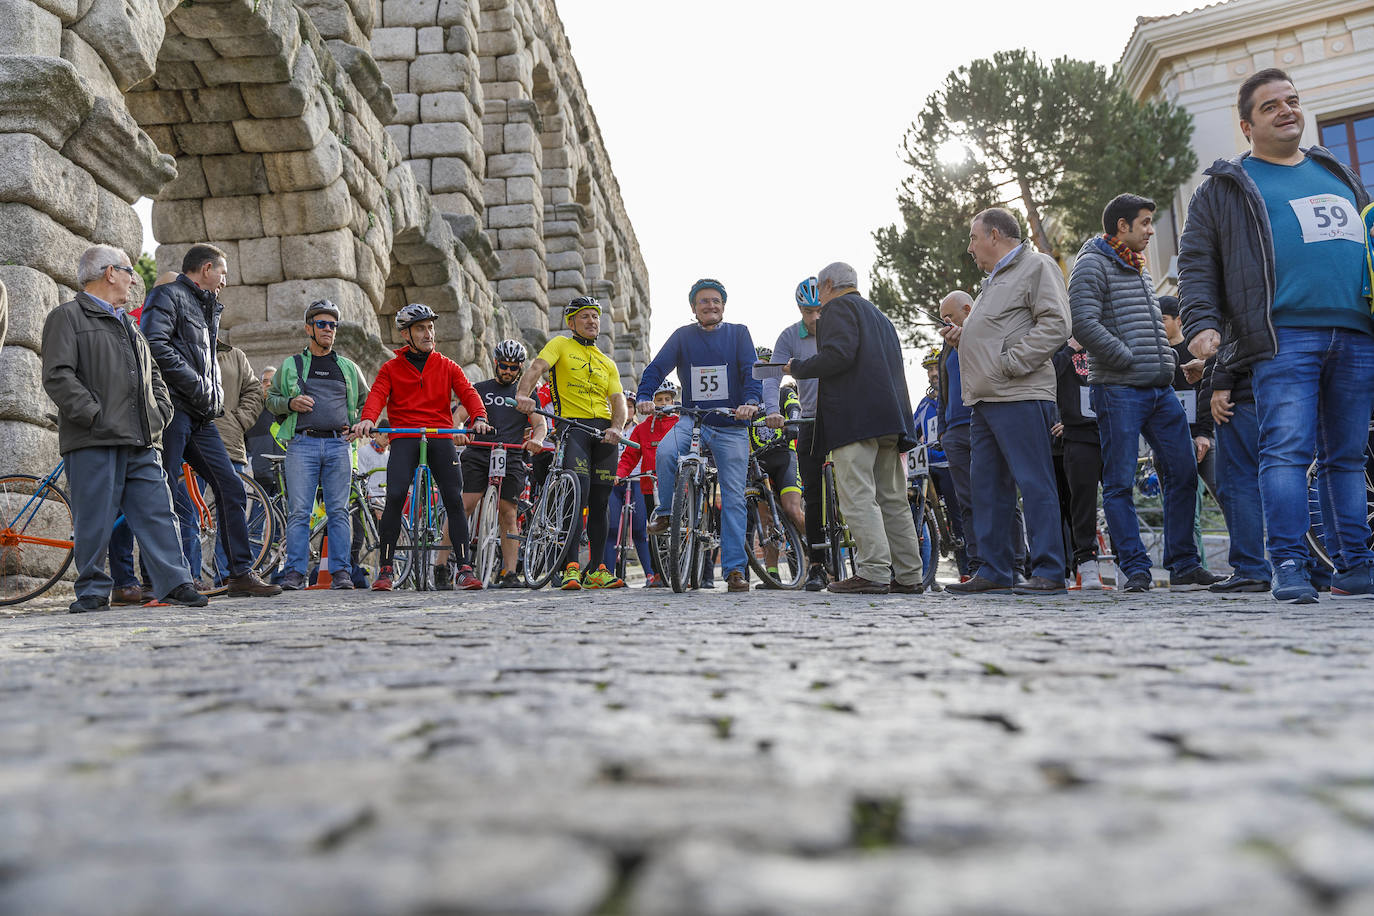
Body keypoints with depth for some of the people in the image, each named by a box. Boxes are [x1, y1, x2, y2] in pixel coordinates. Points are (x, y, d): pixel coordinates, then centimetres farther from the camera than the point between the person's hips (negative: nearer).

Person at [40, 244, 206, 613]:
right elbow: (57, 376, -10)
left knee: (158, 512, 1)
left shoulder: (127, 324, 26)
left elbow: (152, 374, 31)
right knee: (95, 520, -2)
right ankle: (92, 590, 9)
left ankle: (176, 584, 1)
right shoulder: (67, 317, 1)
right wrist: (95, 416, -16)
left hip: (141, 442, 7)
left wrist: (160, 413, 14)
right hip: (93, 442, -7)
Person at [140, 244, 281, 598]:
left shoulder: (207, 307, 26)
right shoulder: (168, 296, -1)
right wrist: (197, 386, -16)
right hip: (172, 409, -8)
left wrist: (215, 396, 13)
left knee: (231, 487, 2)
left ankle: (241, 574, 4)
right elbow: (156, 345, -18)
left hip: (201, 416, 9)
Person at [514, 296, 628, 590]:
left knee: (599, 502, 6)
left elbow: (619, 401, 10)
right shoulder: (560, 345, 10)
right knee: (579, 494, -19)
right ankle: (570, 567, -20)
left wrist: (616, 427, -13)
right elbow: (536, 368, -9)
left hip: (605, 430, 5)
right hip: (572, 425, -4)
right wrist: (523, 395, -31)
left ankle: (595, 569, 14)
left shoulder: (608, 363, 22)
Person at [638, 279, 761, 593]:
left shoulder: (738, 334, 5)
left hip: (731, 427, 0)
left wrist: (751, 401, -26)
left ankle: (734, 569, 1)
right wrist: (644, 397, -21)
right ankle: (665, 512, -7)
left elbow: (751, 371, -6)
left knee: (733, 498, -3)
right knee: (665, 452, -32)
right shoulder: (683, 336, 7)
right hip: (692, 419, 0)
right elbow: (657, 367, -1)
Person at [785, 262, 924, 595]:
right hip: (889, 416, 9)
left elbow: (837, 355, -16)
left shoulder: (839, 307, 0)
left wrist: (798, 368, -4)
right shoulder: (880, 316, 29)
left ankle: (873, 573, -17)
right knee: (892, 499, 9)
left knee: (858, 496, -11)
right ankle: (908, 576, 9)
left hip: (854, 418, -9)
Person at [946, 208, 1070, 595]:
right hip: (985, 401, 10)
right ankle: (994, 571, 14)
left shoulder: (1037, 266, -1)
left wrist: (1009, 364, -17)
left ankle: (1049, 573, -7)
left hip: (1020, 397, -10)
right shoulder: (994, 279, 28)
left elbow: (1055, 325, -13)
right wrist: (963, 337, 13)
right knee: (988, 486, 9)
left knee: (1034, 483, -9)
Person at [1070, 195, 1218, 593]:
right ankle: (1135, 569, 2)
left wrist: (1168, 359, 14)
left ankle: (1184, 564, 14)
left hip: (1160, 389, 8)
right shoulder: (1093, 264, -4)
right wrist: (1131, 360, -14)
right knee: (1120, 482, -4)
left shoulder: (1138, 268, 22)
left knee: (1183, 472, 6)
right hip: (1118, 390, -8)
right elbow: (1083, 325, -18)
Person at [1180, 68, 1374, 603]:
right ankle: (1289, 566, -12)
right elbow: (1196, 263, 3)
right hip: (1284, 338, -5)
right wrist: (1201, 325, -11)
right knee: (1287, 450, -14)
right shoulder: (1225, 187, 10)